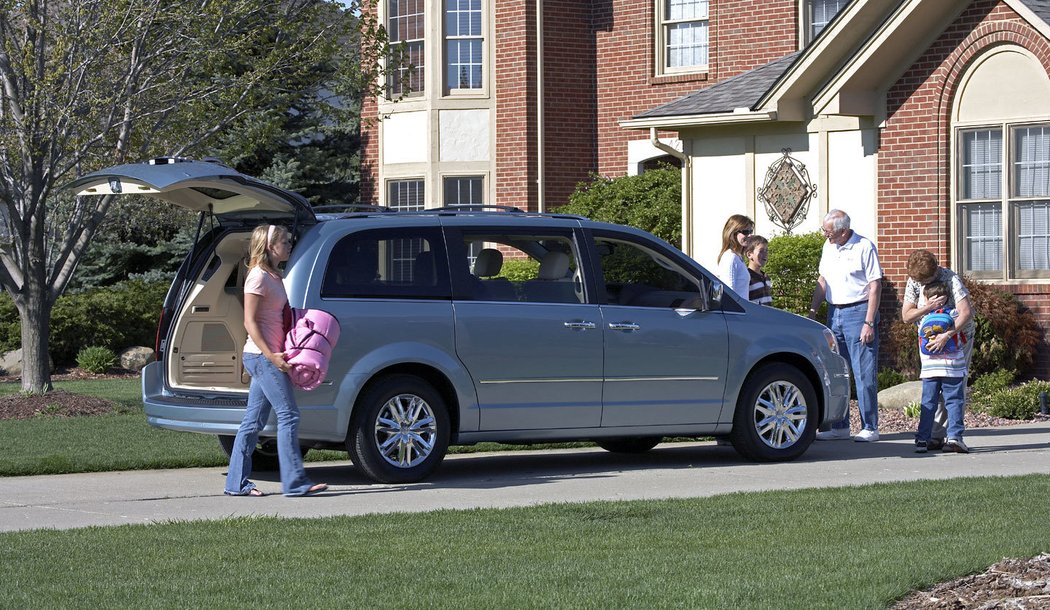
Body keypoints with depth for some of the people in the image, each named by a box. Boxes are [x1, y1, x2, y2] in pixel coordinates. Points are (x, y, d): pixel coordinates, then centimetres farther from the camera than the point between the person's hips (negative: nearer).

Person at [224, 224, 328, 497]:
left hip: (267, 358, 9)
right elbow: (250, 322, -16)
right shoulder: (258, 277, -11)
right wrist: (271, 355, -21)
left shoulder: (273, 277, 18)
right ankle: (295, 482, -9)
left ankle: (237, 483, 11)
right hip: (262, 355, -9)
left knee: (254, 421, 9)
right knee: (288, 415, -9)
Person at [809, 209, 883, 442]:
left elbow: (875, 286, -12)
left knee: (864, 373, -6)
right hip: (834, 313, 7)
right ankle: (839, 426, 15)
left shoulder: (864, 247, -10)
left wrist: (869, 323, -17)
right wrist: (812, 312, 12)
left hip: (858, 311, -7)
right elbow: (822, 281, 20)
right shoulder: (829, 247, 11)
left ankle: (869, 427, -1)